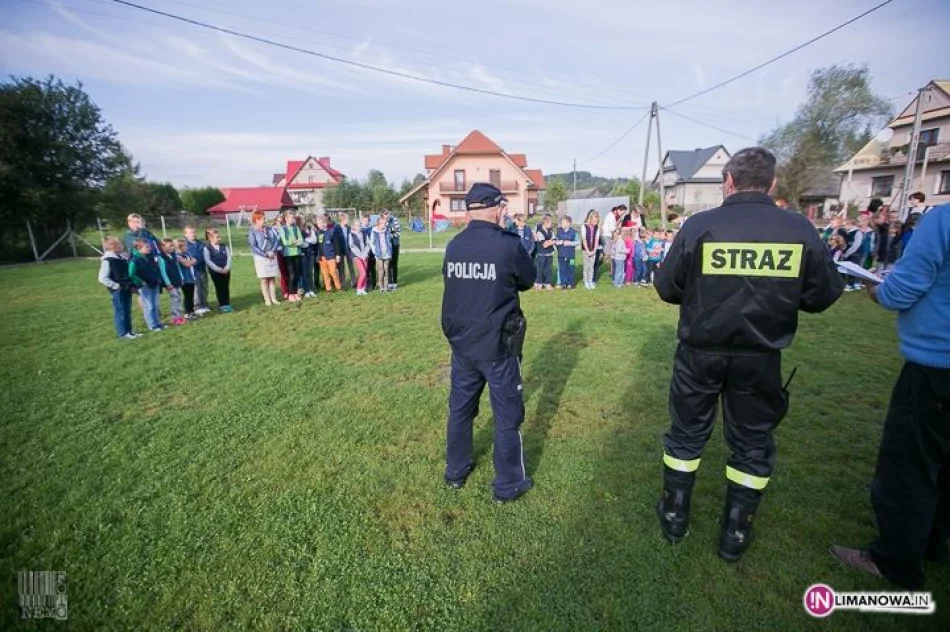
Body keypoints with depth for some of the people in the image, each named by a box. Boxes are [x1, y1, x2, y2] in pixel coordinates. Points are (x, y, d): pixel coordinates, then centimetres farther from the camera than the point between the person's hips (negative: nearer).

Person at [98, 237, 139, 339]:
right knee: (120, 311, 0)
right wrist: (116, 286, -16)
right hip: (118, 290, -8)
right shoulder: (107, 260, -15)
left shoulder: (122, 258, 10)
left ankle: (129, 331, 22)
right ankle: (122, 333, 8)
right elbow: (102, 278, -18)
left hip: (127, 288, 8)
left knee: (127, 310, 13)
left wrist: (131, 283, 13)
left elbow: (128, 272, 23)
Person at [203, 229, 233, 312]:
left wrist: (227, 268, -12)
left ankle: (227, 304, 14)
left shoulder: (224, 246, 7)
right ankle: (222, 305, 11)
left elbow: (229, 257, 2)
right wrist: (218, 269, -18)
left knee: (226, 287, 6)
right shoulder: (207, 248, -5)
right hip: (215, 271, -3)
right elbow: (208, 261, -12)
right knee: (219, 287, 4)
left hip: (226, 270, 3)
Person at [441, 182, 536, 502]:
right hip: (498, 344, -5)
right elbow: (528, 281, 0)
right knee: (507, 415, 10)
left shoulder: (453, 246, -1)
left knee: (460, 409, 20)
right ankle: (508, 485, 23)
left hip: (461, 342, 5)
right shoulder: (509, 245, -16)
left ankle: (455, 472, 36)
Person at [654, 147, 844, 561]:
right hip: (761, 356, 1)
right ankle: (734, 534, 29)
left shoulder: (699, 225, -12)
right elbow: (824, 295, -2)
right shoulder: (801, 230, -7)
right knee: (752, 442, 17)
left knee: (687, 432, 16)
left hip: (700, 352, -1)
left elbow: (666, 289, -7)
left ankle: (674, 516, 32)